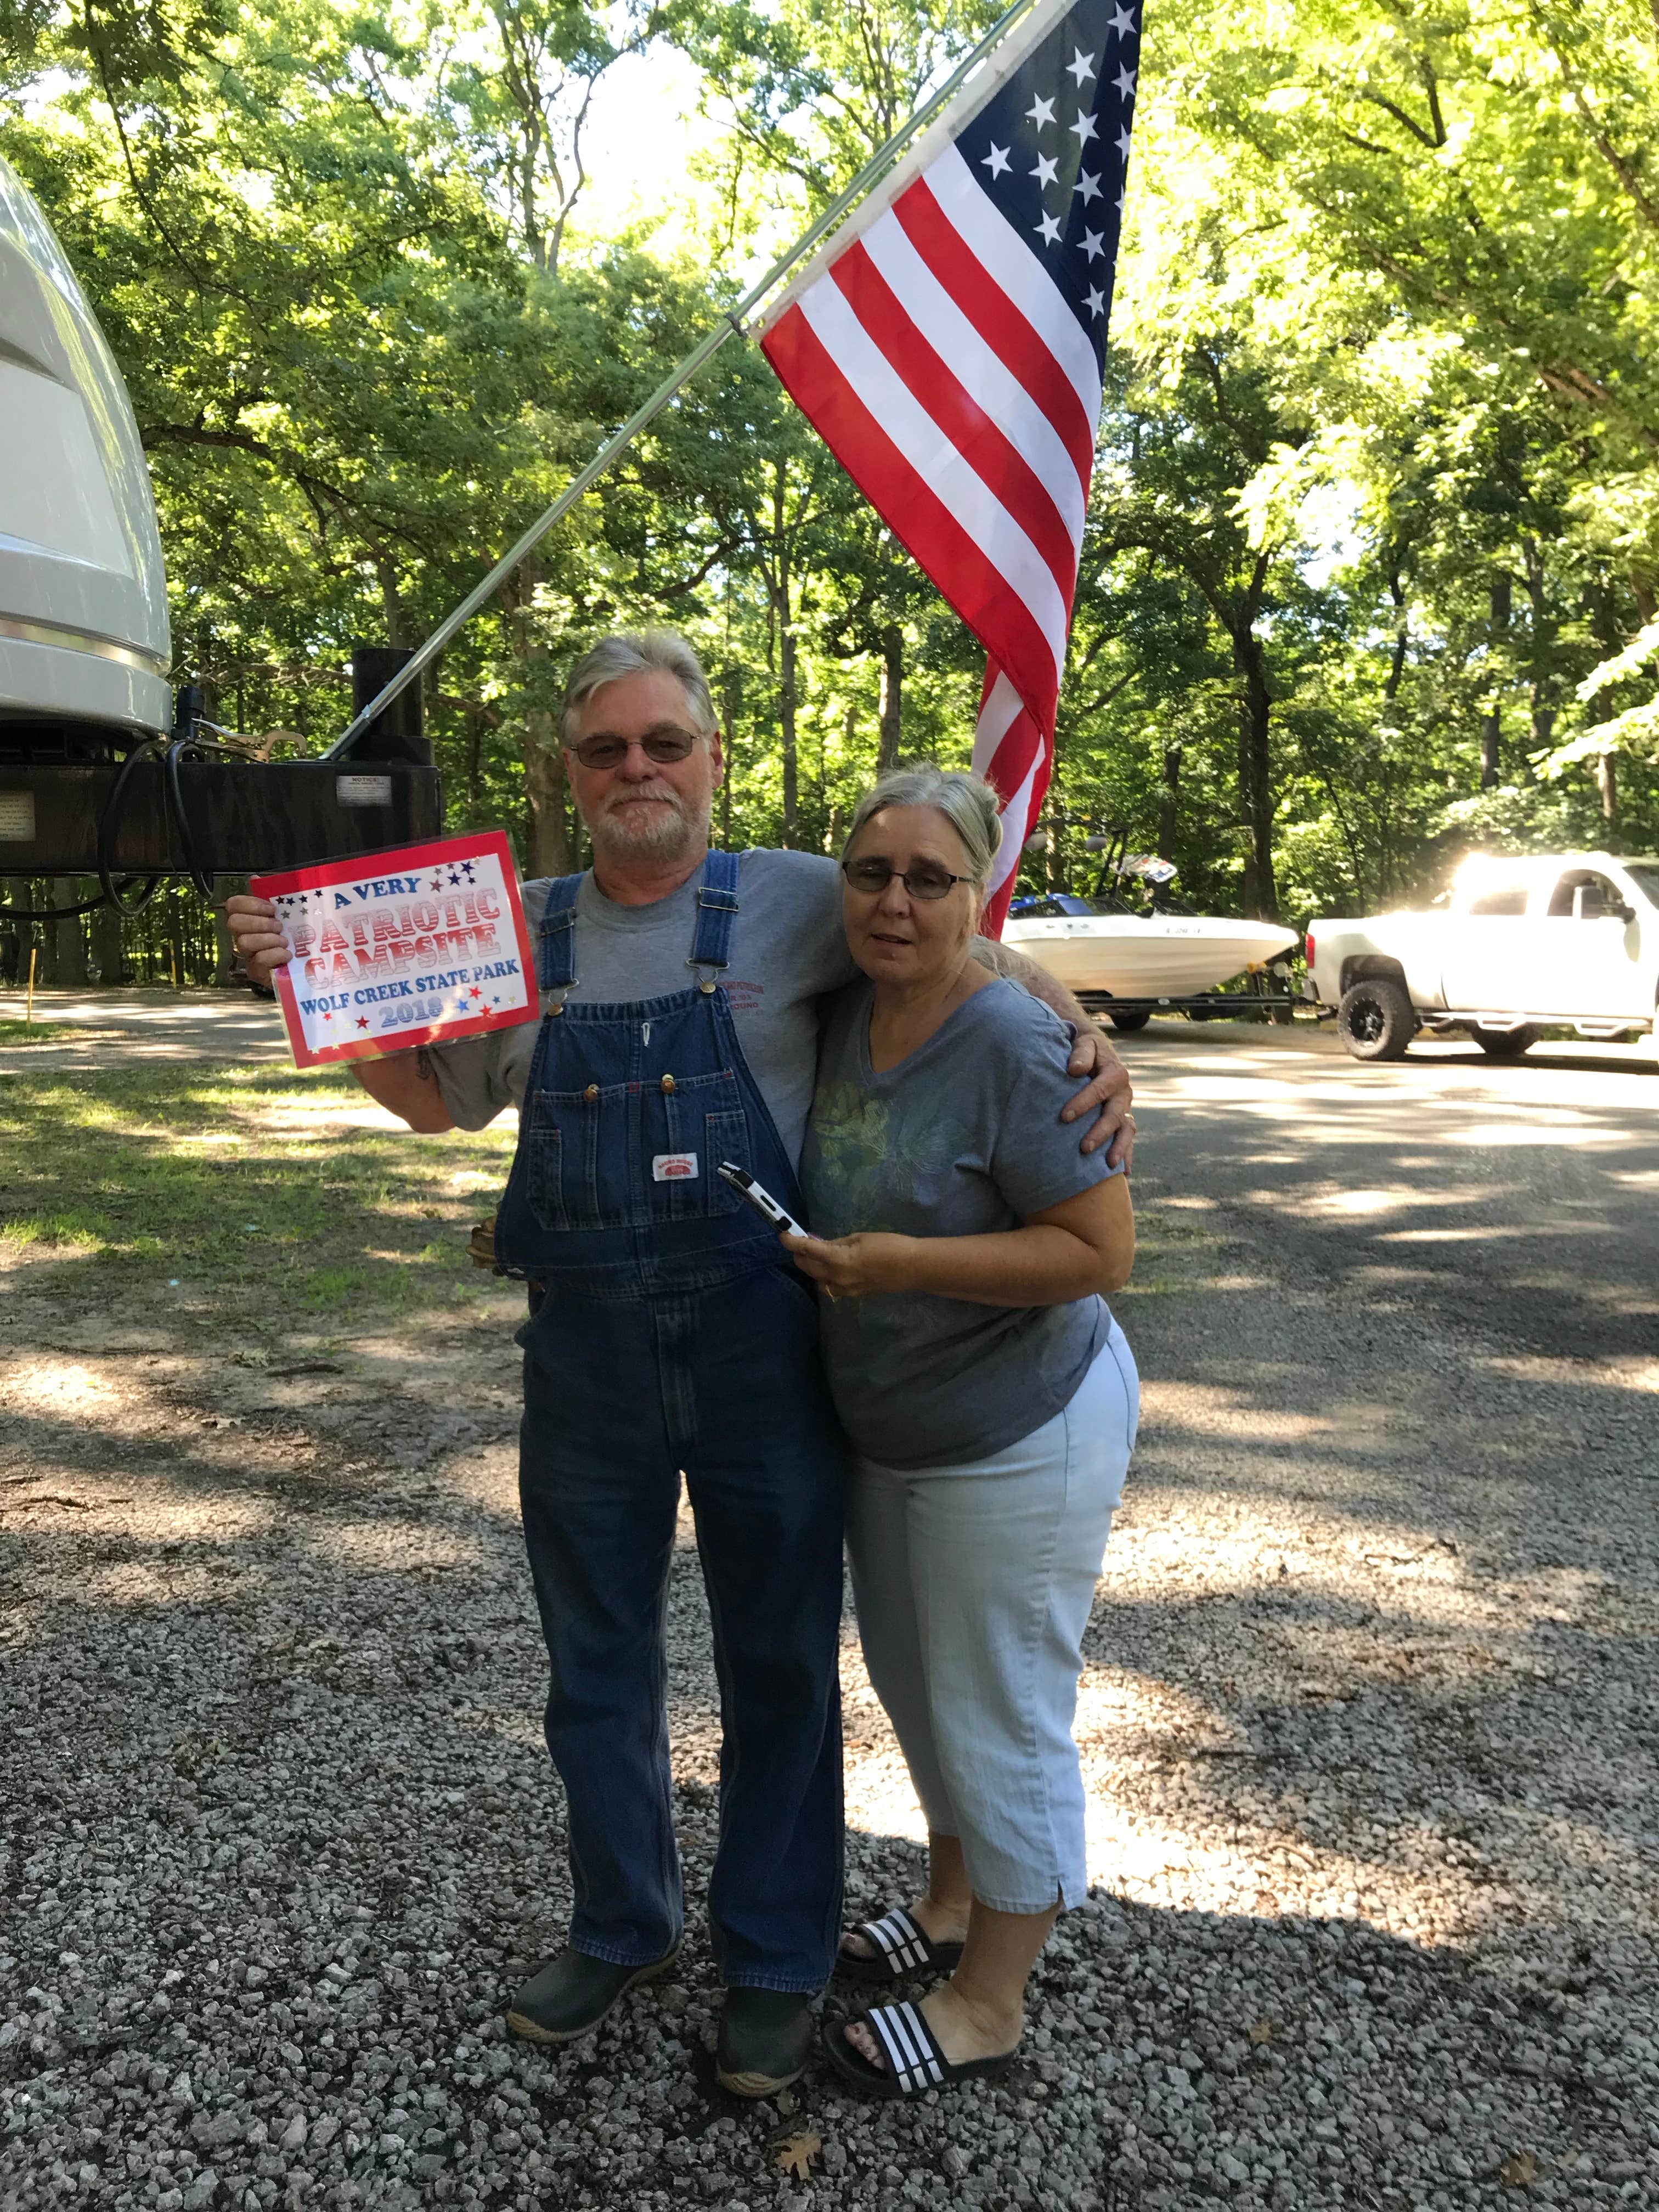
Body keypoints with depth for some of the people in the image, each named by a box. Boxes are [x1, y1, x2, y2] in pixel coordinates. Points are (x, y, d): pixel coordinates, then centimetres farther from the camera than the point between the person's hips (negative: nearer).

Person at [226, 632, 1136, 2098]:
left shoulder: (796, 902, -5)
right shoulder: (524, 929, 6)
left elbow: (961, 946, 5)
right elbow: (438, 1098, 17)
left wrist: (1085, 1044, -13)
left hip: (764, 1348, -3)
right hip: (586, 1356, 3)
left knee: (781, 1663, 12)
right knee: (597, 1660, 17)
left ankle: (776, 1959, 34)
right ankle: (621, 1928, 41)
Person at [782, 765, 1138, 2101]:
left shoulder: (1016, 1045, -25)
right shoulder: (844, 1017, -2)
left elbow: (1101, 1250, -25)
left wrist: (897, 1264, -28)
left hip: (1015, 1439, -8)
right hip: (889, 1427, 8)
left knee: (1001, 1721, 9)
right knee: (914, 1682, 25)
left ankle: (991, 2003, 31)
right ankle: (955, 1903, 49)